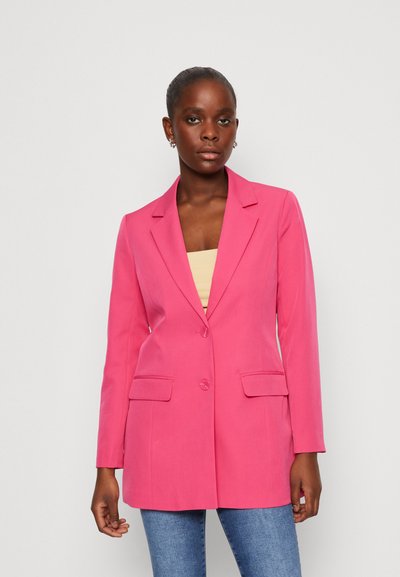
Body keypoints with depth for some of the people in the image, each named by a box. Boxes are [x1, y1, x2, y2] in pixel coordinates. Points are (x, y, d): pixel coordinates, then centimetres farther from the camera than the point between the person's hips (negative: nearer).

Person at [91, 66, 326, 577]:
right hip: (164, 436, 1)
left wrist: (306, 449, -3)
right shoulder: (139, 228, 6)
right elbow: (123, 349, 7)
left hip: (252, 432, -1)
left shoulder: (277, 209, 3)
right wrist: (107, 467, 6)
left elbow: (297, 330, 1)